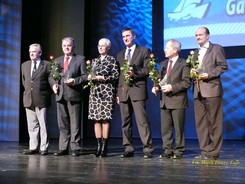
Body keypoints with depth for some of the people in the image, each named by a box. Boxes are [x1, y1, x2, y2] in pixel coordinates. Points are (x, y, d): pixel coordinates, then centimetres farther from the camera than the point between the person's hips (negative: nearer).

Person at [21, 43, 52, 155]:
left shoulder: (47, 65, -2)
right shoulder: (24, 65, 13)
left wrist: (47, 94, 0)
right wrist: (28, 90, 15)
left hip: (41, 100, -5)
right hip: (28, 100, 5)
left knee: (43, 124, 0)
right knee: (32, 125, 8)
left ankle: (44, 148, 6)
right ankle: (33, 147, 15)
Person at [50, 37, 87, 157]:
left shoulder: (80, 59, 5)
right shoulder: (57, 60, 18)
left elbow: (85, 76, -1)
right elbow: (51, 76, 17)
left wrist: (75, 80, -17)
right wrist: (53, 84, -3)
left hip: (74, 95, -4)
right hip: (60, 95, 4)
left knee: (75, 123, -1)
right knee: (62, 124, 7)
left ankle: (75, 148, 5)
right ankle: (63, 148, 13)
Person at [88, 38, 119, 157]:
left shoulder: (112, 60, 2)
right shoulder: (94, 61, 18)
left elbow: (116, 76, -5)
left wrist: (101, 78, -12)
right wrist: (90, 77, -1)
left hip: (107, 92, -5)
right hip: (95, 92, 5)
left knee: (105, 119, -7)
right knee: (96, 119, 2)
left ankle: (104, 147, -3)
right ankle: (98, 146, 7)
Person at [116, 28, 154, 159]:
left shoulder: (144, 51, 8)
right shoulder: (119, 55, 21)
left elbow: (148, 69, 0)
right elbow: (118, 74, 17)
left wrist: (134, 74, -15)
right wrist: (117, 92, 9)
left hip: (137, 89, -5)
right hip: (123, 90, 5)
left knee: (142, 120, -11)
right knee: (125, 122, 4)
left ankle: (148, 149, -9)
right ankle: (128, 149, 10)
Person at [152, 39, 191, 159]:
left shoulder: (183, 64, -4)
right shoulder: (163, 64, 16)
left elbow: (186, 82, -11)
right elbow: (159, 79, 19)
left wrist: (172, 87, -18)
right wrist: (156, 87, -1)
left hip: (177, 100, -6)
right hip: (164, 101, 6)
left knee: (178, 128, 1)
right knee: (165, 128, 7)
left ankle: (178, 151, 10)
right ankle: (167, 150, 14)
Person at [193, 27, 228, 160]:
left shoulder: (217, 49, 3)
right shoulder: (196, 52, 22)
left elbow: (223, 66, -4)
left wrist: (209, 74, -15)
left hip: (212, 90, -6)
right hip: (198, 91, 7)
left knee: (214, 122, -3)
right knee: (200, 122, 6)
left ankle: (213, 152, 2)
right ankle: (205, 151, 12)